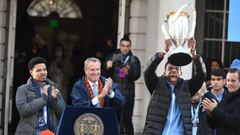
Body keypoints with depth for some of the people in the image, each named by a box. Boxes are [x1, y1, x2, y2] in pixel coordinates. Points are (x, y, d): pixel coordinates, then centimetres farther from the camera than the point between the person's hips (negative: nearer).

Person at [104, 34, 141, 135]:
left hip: (128, 94, -1)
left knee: (127, 119, -4)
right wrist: (108, 68, -17)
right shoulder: (113, 57, 9)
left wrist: (128, 73, -24)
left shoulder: (134, 60, 6)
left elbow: (137, 75, -4)